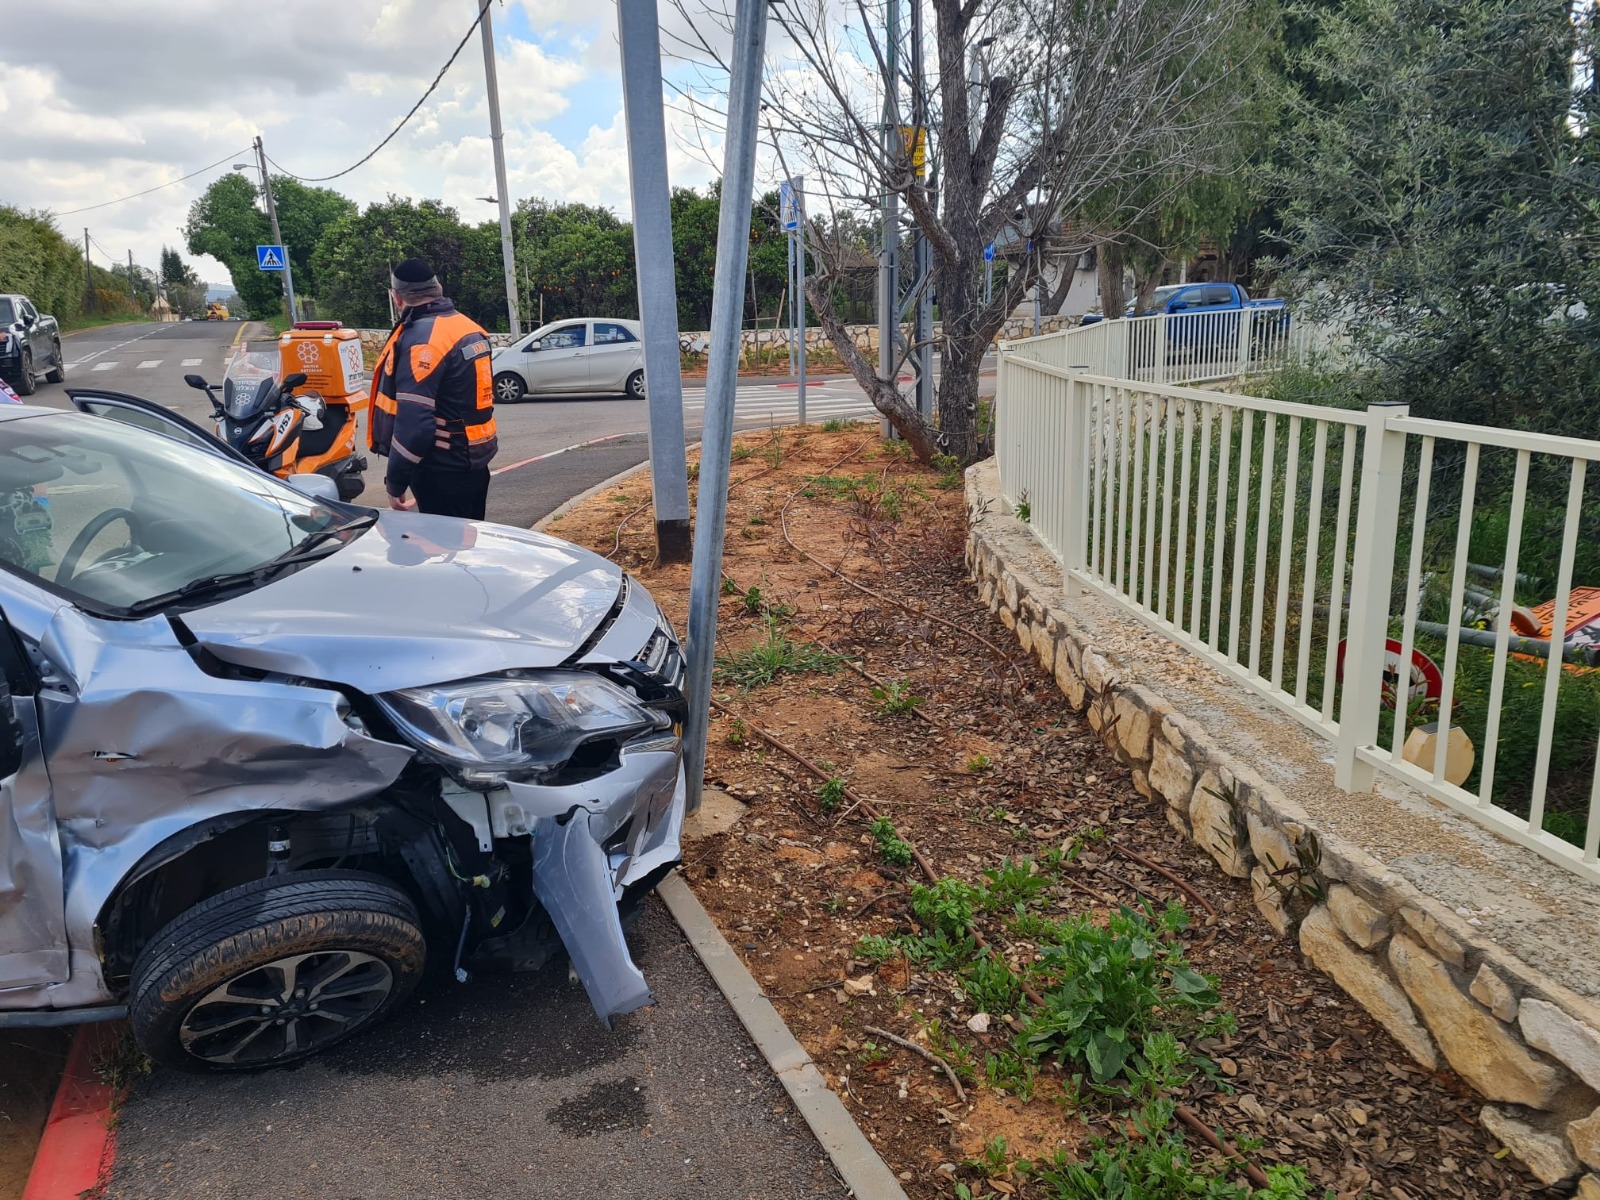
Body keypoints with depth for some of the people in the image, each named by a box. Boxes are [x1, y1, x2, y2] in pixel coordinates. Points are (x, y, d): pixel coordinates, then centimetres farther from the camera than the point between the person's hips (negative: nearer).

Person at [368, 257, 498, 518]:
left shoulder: (421, 340, -19)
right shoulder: (470, 328, 9)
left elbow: (413, 423, -25)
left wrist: (395, 481, -18)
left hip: (442, 470, -9)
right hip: (472, 462, 9)